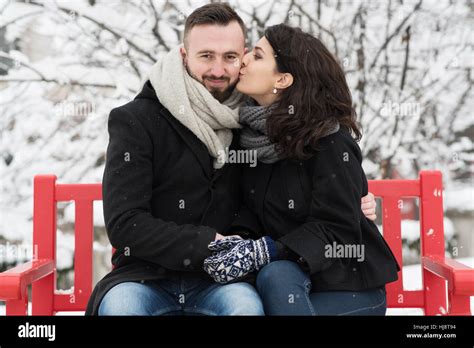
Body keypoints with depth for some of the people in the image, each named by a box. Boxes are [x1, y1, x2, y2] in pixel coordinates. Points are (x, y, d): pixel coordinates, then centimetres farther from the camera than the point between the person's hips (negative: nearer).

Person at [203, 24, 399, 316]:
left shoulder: (332, 143, -17)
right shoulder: (254, 131, 2)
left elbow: (337, 230, -18)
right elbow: (252, 208, 8)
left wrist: (262, 251, -29)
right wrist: (241, 240, -15)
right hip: (294, 274, 4)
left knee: (275, 276, -31)